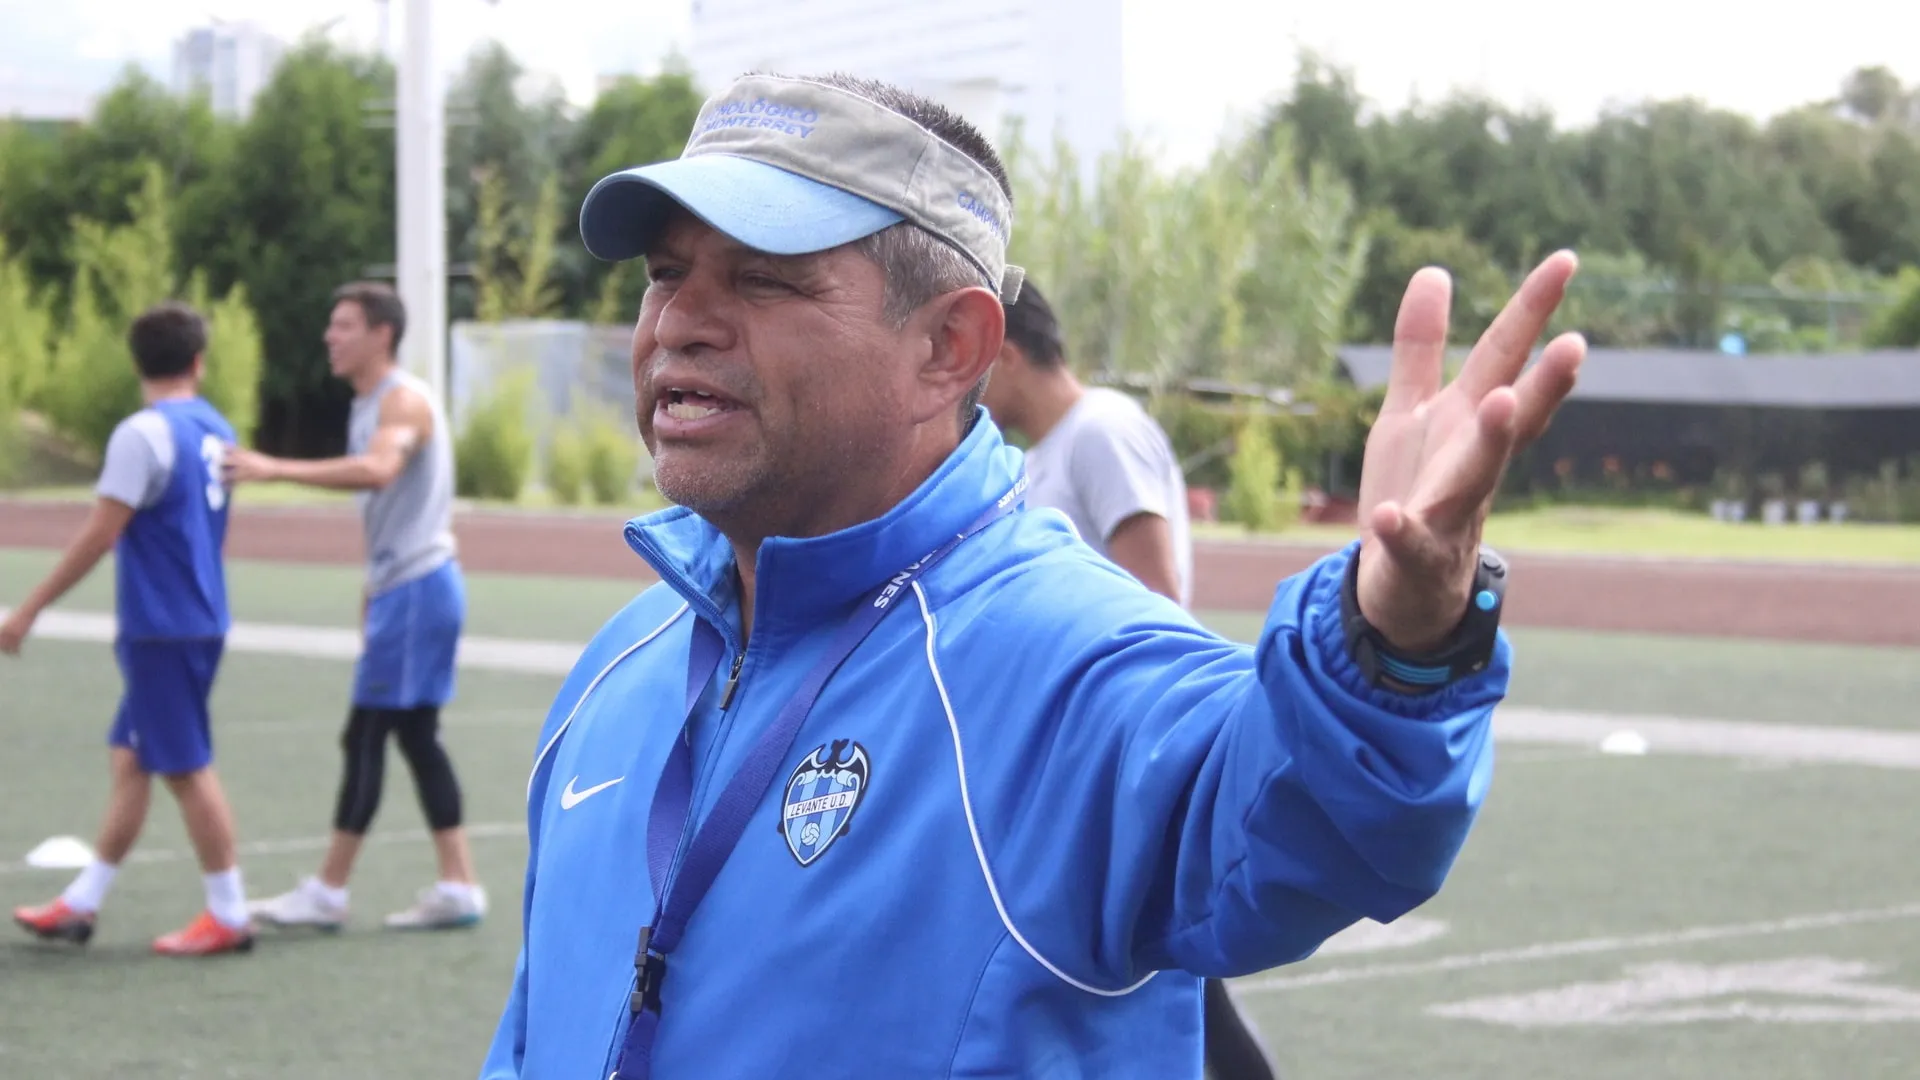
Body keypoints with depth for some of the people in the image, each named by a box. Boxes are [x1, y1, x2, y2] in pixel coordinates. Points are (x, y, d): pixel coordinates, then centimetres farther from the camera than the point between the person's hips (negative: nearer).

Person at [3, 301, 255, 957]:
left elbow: (99, 535, -18)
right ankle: (82, 904, 18)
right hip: (199, 622, 8)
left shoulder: (142, 435, -16)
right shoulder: (215, 431, 8)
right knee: (129, 757, 12)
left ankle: (229, 916, 3)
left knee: (187, 767, -2)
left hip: (162, 629, -8)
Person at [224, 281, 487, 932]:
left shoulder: (403, 401, -14)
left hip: (417, 586, -10)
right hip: (403, 585, 10)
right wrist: (375, 591, 24)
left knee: (366, 735, -6)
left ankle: (327, 893, -2)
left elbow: (378, 469, -35)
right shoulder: (367, 407, 17)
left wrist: (276, 469, -37)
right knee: (417, 736, 9)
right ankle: (458, 888, 11)